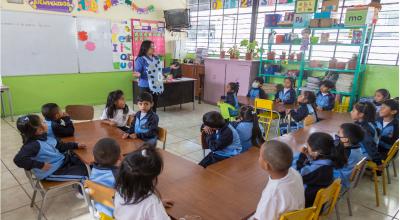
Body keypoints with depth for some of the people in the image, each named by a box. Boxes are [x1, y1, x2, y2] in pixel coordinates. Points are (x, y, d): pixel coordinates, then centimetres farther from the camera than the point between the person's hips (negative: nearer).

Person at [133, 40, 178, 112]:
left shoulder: (156, 58, 11)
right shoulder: (141, 59, -10)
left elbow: (160, 70, 19)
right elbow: (137, 72, -11)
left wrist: (170, 68, 16)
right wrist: (138, 74, -34)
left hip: (156, 86, 7)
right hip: (145, 87, -6)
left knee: (154, 106, 12)